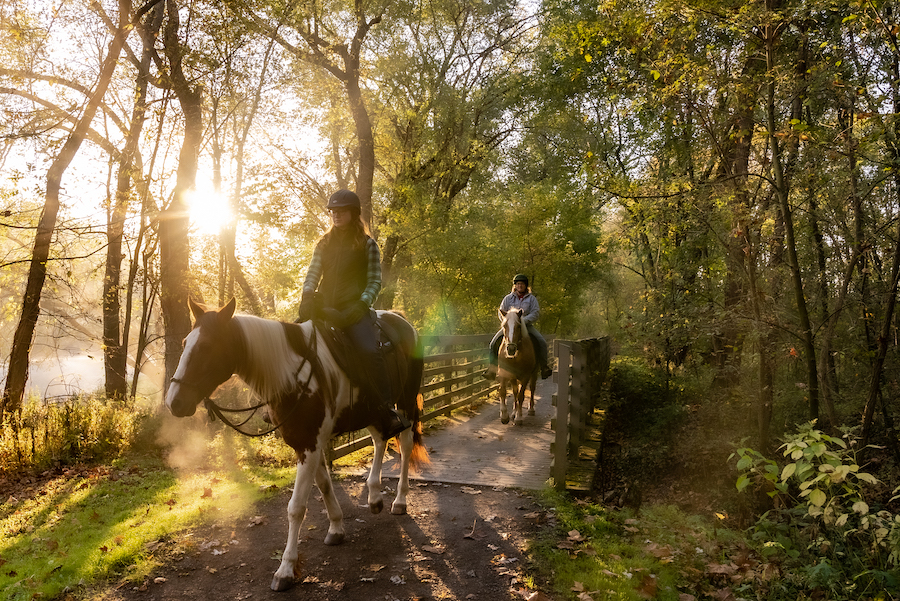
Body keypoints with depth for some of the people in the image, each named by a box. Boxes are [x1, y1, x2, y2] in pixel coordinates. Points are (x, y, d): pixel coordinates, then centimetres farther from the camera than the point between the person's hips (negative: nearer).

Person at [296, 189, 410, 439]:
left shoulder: (367, 244, 5)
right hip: (324, 307, 5)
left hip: (353, 309, -5)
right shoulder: (324, 243, 17)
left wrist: (359, 307, -15)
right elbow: (312, 275, 12)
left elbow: (375, 281, -1)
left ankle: (388, 414, -22)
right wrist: (307, 297, -8)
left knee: (370, 351, -30)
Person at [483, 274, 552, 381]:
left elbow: (535, 313, -4)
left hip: (527, 325, -1)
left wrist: (524, 320, -20)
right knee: (494, 343, -16)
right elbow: (501, 312, 9)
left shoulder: (532, 298, 6)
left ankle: (544, 367, -11)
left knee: (541, 342, -23)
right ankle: (492, 368, -6)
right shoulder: (508, 298, 10)